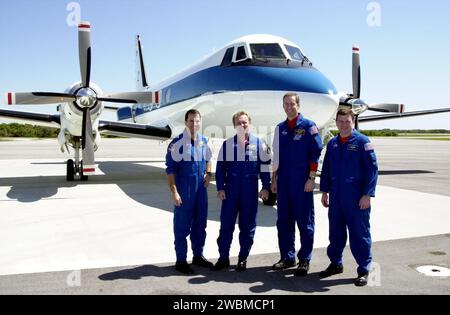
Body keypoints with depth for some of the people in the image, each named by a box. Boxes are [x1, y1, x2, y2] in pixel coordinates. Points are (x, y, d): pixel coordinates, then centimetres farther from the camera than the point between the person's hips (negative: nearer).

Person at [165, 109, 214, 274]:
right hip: (184, 191, -6)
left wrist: (208, 173, 4)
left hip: (201, 189, 6)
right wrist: (174, 191, -15)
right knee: (182, 226, 3)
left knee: (200, 224, 14)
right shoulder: (178, 143, -10)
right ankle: (181, 260, 14)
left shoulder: (204, 141, 8)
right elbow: (170, 168, -10)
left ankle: (198, 256, 29)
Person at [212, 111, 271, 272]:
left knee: (247, 225, 6)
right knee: (226, 223, 3)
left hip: (250, 189, -1)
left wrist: (265, 187, 0)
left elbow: (265, 166, 4)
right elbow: (221, 167, 7)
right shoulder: (227, 144, 6)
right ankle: (223, 258, 16)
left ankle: (243, 259, 19)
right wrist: (220, 188, 1)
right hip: (231, 189, 1)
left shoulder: (259, 144, 3)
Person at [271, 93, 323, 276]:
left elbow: (315, 153, -7)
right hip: (283, 182, 6)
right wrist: (274, 179, 12)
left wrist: (311, 178, -13)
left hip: (302, 182, -5)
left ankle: (304, 260, 12)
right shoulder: (280, 128, 12)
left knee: (304, 221, 2)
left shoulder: (308, 126, -3)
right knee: (283, 221, 10)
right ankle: (287, 257, 22)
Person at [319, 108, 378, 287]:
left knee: (359, 234, 2)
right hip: (336, 197, 5)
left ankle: (364, 270, 15)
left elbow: (372, 168, -9)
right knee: (335, 232, 14)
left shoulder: (362, 142, -6)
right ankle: (335, 264, 30)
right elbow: (326, 169, 16)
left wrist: (367, 195, -14)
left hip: (356, 198, -5)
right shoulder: (332, 143, 10)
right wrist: (324, 191, 13)